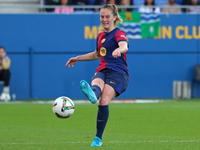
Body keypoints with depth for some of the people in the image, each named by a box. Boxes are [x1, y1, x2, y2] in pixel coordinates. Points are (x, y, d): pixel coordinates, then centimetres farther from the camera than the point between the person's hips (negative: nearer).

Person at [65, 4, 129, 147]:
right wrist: (78, 58, 36)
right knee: (96, 84, -32)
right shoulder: (100, 36, 21)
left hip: (118, 72, -6)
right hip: (102, 71, 6)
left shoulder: (119, 33, 0)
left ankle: (98, 138, -20)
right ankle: (92, 94, -66)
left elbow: (124, 46, -25)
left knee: (104, 101, -25)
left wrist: (119, 50, -49)